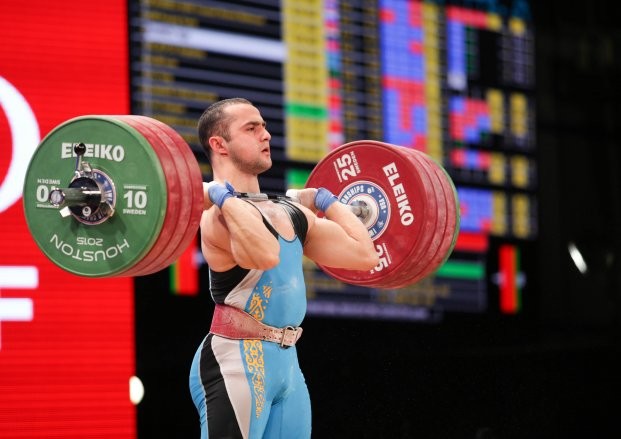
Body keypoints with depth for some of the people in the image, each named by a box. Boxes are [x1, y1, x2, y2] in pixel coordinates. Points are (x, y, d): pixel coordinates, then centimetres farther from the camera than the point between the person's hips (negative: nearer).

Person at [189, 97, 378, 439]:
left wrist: (325, 201, 23)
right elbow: (265, 254, -34)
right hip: (236, 361, -9)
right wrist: (223, 197, -23)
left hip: (286, 361, 9)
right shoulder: (220, 211, -12)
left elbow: (363, 254, 12)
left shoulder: (290, 212, 15)